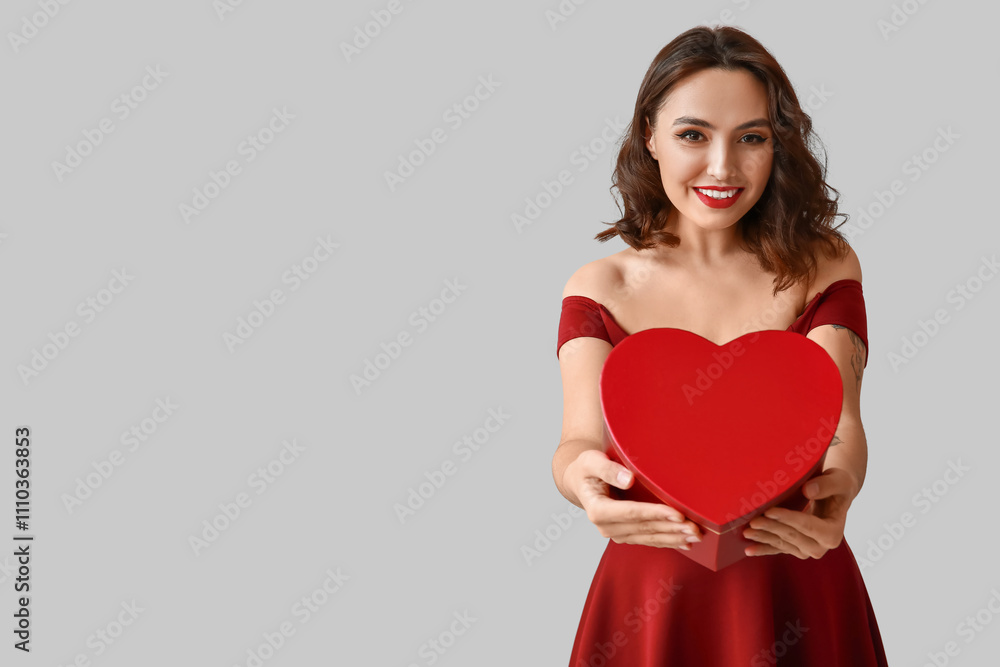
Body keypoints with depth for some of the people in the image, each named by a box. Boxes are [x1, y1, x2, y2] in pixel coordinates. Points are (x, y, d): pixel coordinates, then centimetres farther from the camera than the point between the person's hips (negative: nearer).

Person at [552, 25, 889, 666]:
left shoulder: (824, 266, -3)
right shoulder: (600, 288, -3)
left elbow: (839, 421, -14)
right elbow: (582, 437, -16)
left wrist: (837, 488, -39)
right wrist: (583, 476, -41)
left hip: (796, 598, 0)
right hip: (650, 593, 0)